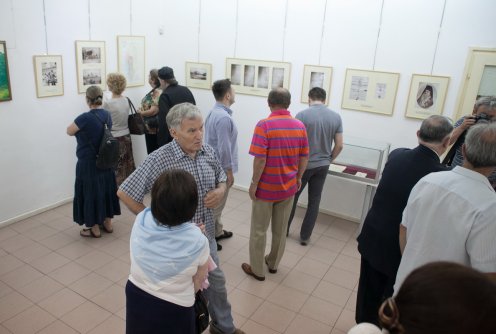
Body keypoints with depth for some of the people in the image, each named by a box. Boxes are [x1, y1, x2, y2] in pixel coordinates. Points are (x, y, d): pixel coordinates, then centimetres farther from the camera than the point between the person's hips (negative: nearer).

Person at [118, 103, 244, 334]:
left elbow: (221, 179, 12)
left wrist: (220, 191, -11)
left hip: (206, 235, 6)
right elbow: (124, 193, -19)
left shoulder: (208, 152, -5)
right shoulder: (158, 160, -23)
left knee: (216, 282, 23)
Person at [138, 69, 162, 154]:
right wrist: (141, 109, 3)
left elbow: (153, 111, -23)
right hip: (150, 128, 9)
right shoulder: (154, 91, 10)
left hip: (153, 129, -9)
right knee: (151, 153, 16)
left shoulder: (158, 92, -18)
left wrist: (140, 112, -7)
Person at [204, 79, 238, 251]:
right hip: (221, 168, -10)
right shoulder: (224, 117, -25)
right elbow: (224, 148, -26)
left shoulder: (213, 112, 7)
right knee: (215, 204, 3)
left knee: (215, 203, 21)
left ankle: (217, 231, 37)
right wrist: (229, 171, -17)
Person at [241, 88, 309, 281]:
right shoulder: (300, 126, -2)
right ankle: (273, 263, 36)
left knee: (259, 230, 10)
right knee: (281, 229, 19)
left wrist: (254, 183, -11)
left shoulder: (264, 125, -18)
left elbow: (260, 159, -21)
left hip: (266, 187, -5)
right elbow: (304, 157, 4)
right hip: (288, 186, 5)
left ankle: (257, 269, 22)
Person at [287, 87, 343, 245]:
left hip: (303, 164, -3)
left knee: (292, 197, 15)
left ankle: (284, 229, 29)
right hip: (322, 165, 3)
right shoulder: (336, 117, -1)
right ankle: (305, 236, 18)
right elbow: (339, 145, 1)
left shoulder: (302, 115, -13)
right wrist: (328, 160, 15)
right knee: (314, 201, 11)